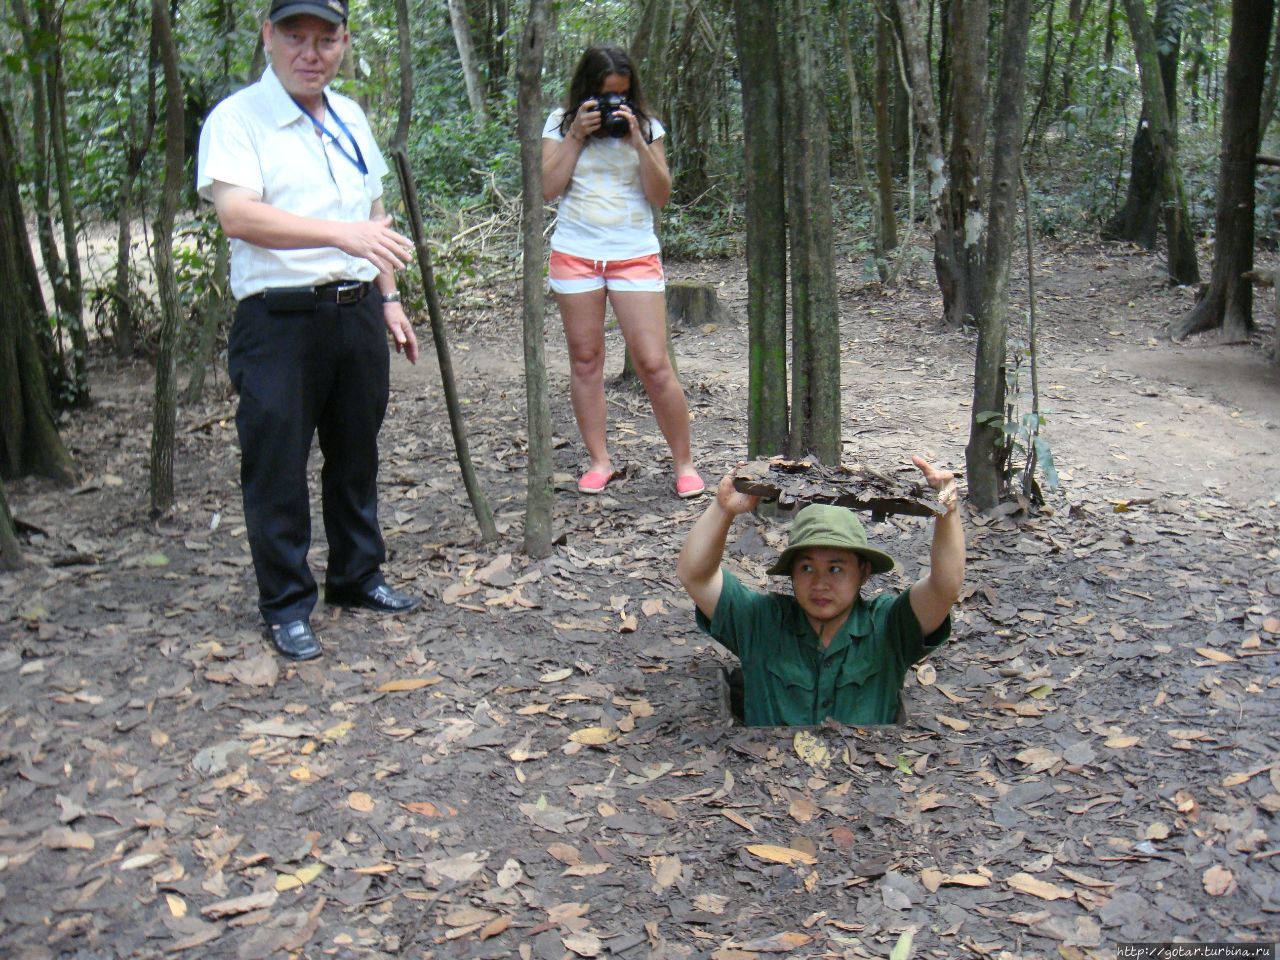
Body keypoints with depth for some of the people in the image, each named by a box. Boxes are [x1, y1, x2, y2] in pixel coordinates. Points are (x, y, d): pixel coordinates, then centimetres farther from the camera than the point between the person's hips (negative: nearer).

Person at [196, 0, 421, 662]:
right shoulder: (236, 119, -8)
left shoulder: (352, 119, 14)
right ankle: (286, 605, 13)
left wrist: (388, 299, 17)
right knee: (277, 466, 0)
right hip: (279, 318, -6)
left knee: (355, 453, 16)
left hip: (357, 312, 6)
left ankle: (356, 576, 32)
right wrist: (342, 233, -35)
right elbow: (237, 214, -25)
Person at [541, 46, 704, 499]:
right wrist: (577, 136, -8)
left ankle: (684, 463, 5)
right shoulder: (561, 123, 6)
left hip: (635, 254, -1)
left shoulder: (646, 126, 5)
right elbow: (548, 187, -3)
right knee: (585, 360, 5)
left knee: (654, 364, -7)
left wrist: (637, 142, -11)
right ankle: (599, 461, 17)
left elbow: (661, 195, -1)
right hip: (575, 253, 1)